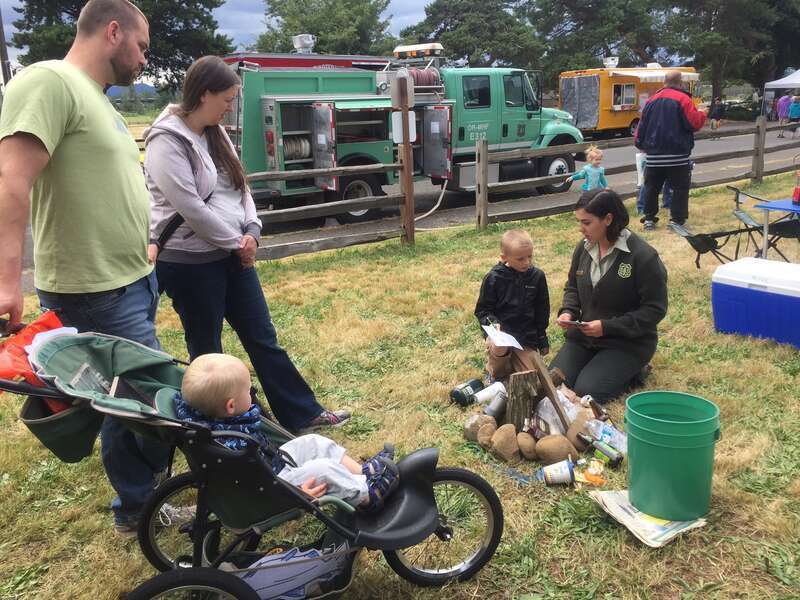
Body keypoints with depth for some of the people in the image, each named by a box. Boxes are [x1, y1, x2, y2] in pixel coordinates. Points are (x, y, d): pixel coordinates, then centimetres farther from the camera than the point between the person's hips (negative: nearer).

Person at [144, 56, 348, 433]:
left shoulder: (215, 134, 11)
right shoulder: (168, 140, -16)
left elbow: (239, 188, 12)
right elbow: (190, 207, -22)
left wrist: (252, 231, -4)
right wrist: (236, 242, -12)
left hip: (232, 254, 8)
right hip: (189, 263, -8)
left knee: (263, 338, 11)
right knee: (206, 351, 7)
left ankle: (303, 414, 20)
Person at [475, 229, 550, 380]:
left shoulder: (537, 276, 1)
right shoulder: (494, 278, -8)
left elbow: (542, 310, 12)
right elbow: (482, 309, 0)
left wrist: (542, 339, 15)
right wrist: (492, 322, -21)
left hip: (527, 336, 3)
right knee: (499, 348, -36)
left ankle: (512, 362, 32)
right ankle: (497, 372, 0)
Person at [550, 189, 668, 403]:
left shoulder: (643, 256, -19)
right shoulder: (584, 248, 0)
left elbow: (655, 309, -16)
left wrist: (607, 326, -22)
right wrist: (568, 312, -5)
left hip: (628, 342, -5)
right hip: (584, 334, 6)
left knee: (586, 391, -19)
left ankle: (634, 370, 8)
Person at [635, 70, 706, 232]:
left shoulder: (652, 100, 10)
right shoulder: (683, 99, -8)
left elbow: (642, 126, 12)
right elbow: (694, 123, -11)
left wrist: (640, 144, 22)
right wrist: (702, 114, 9)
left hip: (654, 154, 5)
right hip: (677, 155, -5)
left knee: (651, 187, 13)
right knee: (680, 188, 3)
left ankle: (649, 219, 15)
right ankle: (677, 220, -1)